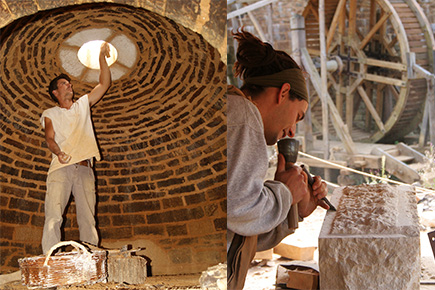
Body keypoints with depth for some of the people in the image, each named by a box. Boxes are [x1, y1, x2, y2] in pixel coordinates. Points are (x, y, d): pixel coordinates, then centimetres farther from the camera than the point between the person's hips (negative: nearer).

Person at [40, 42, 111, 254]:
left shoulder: (83, 105, 25)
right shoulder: (50, 114, 18)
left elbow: (104, 84, 20)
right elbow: (49, 138, 3)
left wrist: (102, 57, 13)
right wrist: (58, 152, -19)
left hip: (84, 169, 2)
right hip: (60, 168, -2)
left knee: (88, 218, -7)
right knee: (53, 216, -17)